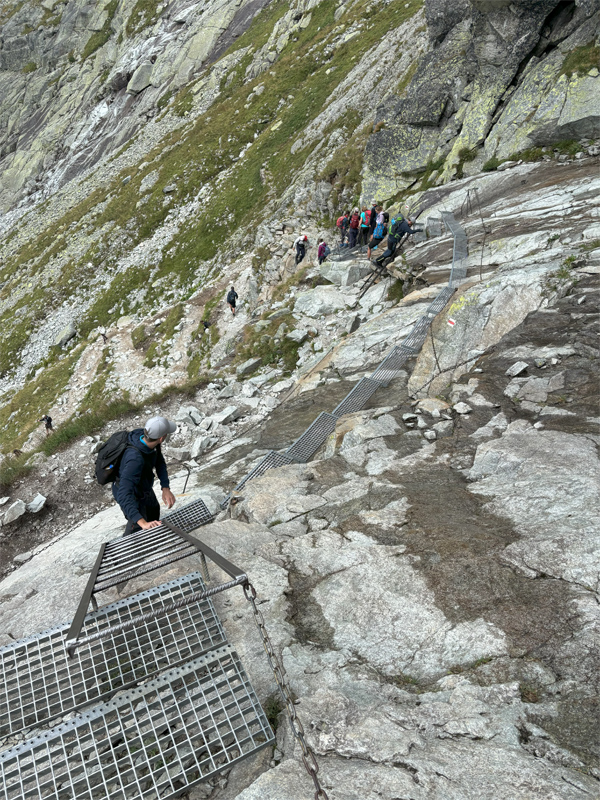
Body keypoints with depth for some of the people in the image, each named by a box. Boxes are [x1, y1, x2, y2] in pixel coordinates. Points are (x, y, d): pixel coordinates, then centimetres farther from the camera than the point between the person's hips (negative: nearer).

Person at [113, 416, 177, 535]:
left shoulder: (146, 436, -24)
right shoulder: (135, 459, -47)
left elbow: (159, 461, -8)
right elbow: (124, 496, -50)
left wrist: (166, 488, -19)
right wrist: (142, 523, -57)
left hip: (145, 487, 8)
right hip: (132, 495, -8)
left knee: (154, 513, 31)